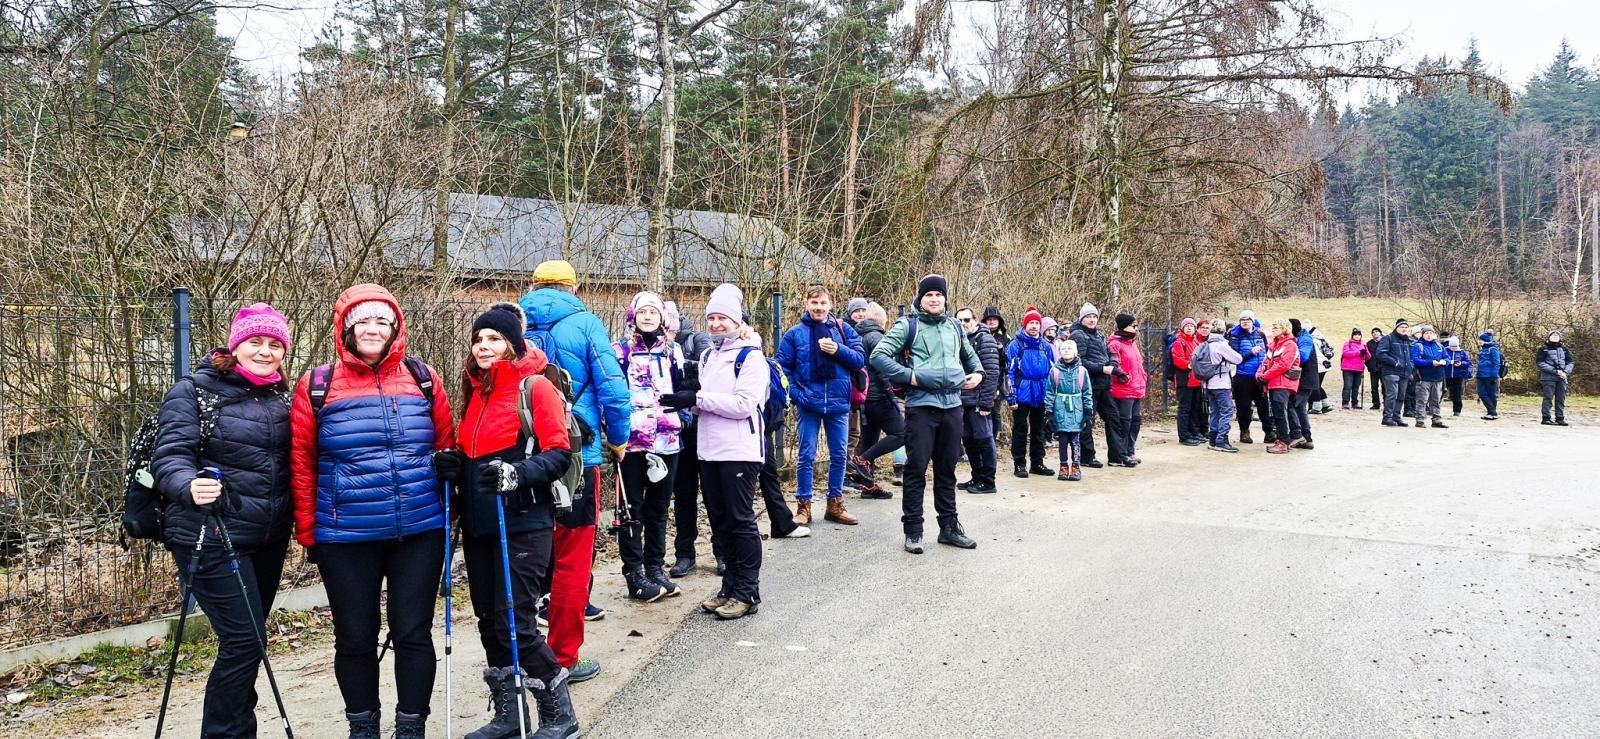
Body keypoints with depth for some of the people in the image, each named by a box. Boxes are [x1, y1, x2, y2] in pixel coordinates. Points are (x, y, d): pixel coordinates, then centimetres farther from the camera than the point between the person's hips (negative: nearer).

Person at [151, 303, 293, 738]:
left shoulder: (282, 399, 10)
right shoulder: (195, 391, -7)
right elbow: (169, 457, -15)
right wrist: (189, 487, -36)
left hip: (269, 537, 6)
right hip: (211, 537, -6)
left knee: (245, 638, 14)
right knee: (245, 638, -11)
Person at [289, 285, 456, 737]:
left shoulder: (423, 379, 4)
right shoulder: (317, 386, 0)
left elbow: (447, 440, 15)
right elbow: (302, 465, 4)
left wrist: (449, 464, -6)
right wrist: (308, 533, 3)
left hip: (420, 531, 1)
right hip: (345, 538, 0)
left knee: (413, 633, 7)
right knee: (355, 638, 11)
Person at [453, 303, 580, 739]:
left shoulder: (535, 387, -8)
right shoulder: (475, 389, 13)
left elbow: (559, 454, -13)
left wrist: (517, 474, -27)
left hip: (523, 524, -7)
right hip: (478, 524, 7)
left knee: (515, 622, -7)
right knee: (489, 620, 12)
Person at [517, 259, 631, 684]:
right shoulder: (583, 324, -4)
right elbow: (612, 386, -9)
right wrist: (619, 440, 5)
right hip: (576, 454, -4)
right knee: (571, 558, 5)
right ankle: (564, 658, 10)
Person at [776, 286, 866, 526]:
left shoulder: (844, 330, 4)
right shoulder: (795, 334, 0)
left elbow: (860, 360, 0)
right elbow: (782, 367, 1)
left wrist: (838, 350, -15)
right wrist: (794, 393, -9)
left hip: (838, 403, 2)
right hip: (808, 404, -2)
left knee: (839, 455, 9)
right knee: (806, 456, 3)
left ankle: (835, 504, 21)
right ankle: (803, 506, 12)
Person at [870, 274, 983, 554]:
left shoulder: (954, 326, 15)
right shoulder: (908, 326, -2)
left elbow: (969, 354, 31)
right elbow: (879, 355, -8)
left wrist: (978, 372, 12)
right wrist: (908, 376, -14)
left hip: (952, 404, 5)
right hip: (921, 405, -5)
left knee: (947, 469, 13)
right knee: (917, 468, -3)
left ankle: (949, 527, 22)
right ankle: (913, 531, 4)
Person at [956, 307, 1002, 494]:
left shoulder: (985, 340, -8)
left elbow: (992, 373, -14)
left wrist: (985, 403, -18)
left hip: (978, 402, -8)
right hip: (963, 401, 8)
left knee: (984, 440, -1)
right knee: (968, 440, 13)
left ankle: (987, 481, 6)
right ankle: (977, 478, 24)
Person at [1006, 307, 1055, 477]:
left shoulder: (1046, 346, 8)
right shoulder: (1016, 345, -6)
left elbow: (1053, 372, 13)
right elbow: (1009, 372, -9)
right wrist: (1011, 397, -13)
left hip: (1041, 396, 5)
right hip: (1022, 395, -5)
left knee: (1038, 429, 13)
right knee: (1020, 430, 3)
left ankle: (1037, 463, 22)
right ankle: (1019, 464, 10)